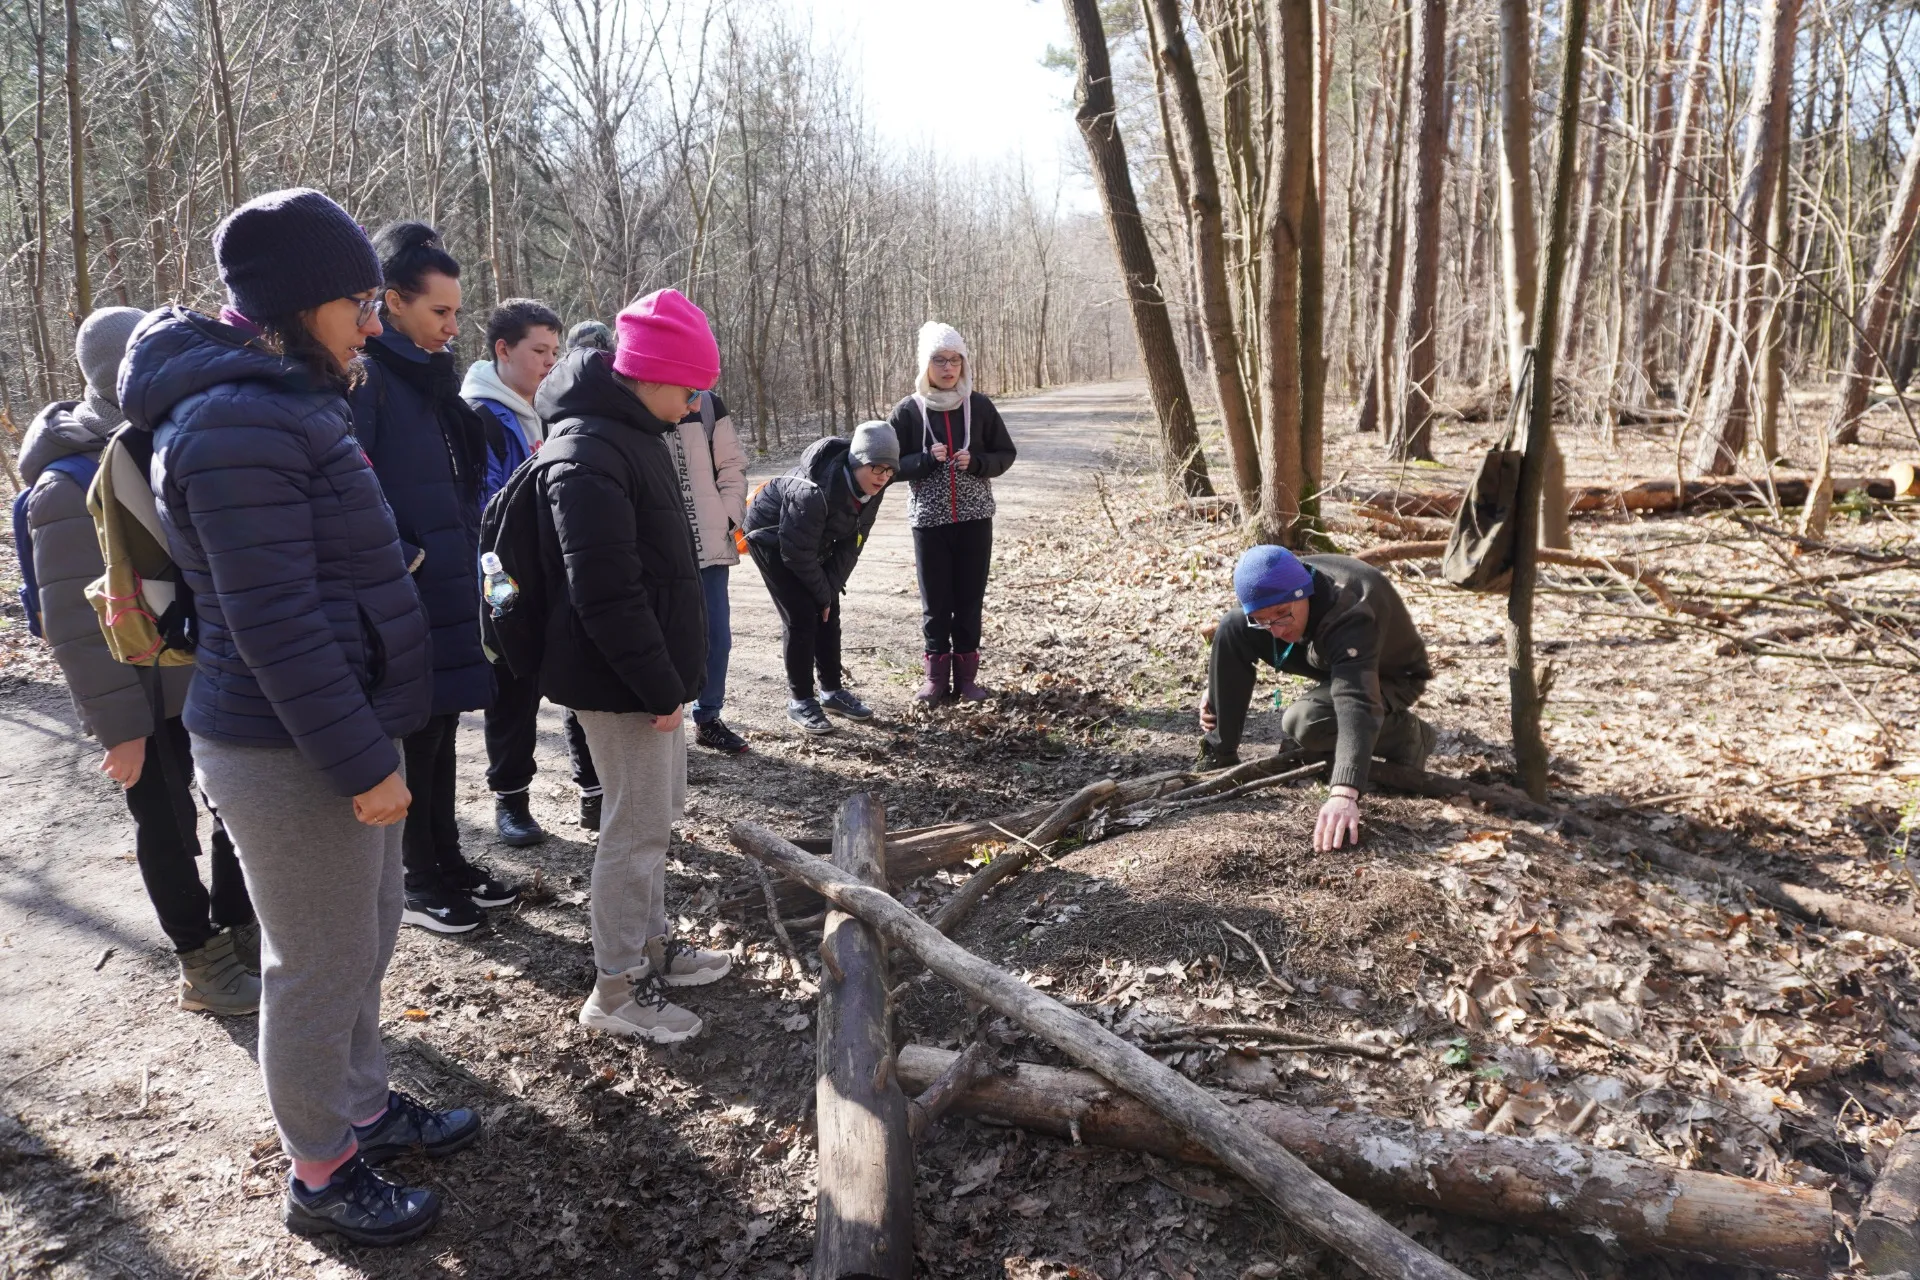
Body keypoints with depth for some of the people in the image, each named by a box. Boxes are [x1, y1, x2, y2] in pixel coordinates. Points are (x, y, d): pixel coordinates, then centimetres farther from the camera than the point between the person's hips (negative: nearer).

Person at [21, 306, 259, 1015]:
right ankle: (201, 962, 25)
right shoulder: (70, 485, -18)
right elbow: (76, 625, -17)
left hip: (214, 682, 6)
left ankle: (240, 929, 33)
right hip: (149, 699, -6)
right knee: (169, 826, 9)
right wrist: (119, 727, -16)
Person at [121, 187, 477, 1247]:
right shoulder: (239, 425, -21)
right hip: (292, 757, -10)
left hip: (341, 733, 10)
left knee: (363, 941, 21)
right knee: (320, 965, 6)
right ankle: (321, 1176, 24)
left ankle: (364, 1106, 40)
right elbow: (275, 624, -25)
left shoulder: (284, 402, 12)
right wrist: (362, 761, -22)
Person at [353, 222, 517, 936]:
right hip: (403, 601, -8)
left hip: (451, 592, 9)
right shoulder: (362, 375, -15)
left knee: (440, 729, 17)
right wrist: (402, 557, -19)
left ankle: (447, 859, 30)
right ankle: (416, 882, 18)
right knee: (412, 737, 3)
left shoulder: (428, 374, 14)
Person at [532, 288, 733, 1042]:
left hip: (653, 670, 10)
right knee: (637, 825, 0)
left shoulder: (631, 433, 11)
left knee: (657, 810, 19)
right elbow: (606, 596, -26)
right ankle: (616, 991, 14)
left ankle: (650, 945, 35)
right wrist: (661, 688, -20)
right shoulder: (588, 457, -22)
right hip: (621, 682, -10)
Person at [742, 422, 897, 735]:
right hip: (773, 539, -7)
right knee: (801, 616, -11)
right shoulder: (816, 491, -39)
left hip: (816, 541, 7)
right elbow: (797, 553, -29)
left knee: (828, 613, 7)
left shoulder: (871, 489, -17)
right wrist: (823, 593, -16)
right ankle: (799, 700, 1)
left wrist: (830, 590, -12)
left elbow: (852, 542, -8)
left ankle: (832, 690, 21)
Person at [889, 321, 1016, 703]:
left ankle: (966, 674, 17)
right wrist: (927, 459, -18)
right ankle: (936, 674, 17)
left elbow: (1005, 454, 6)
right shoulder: (908, 411, -3)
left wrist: (975, 461, -13)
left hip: (974, 518, 1)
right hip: (929, 519, -1)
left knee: (970, 599, 6)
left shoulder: (979, 406, 0)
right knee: (935, 601, 4)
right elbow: (893, 465, -1)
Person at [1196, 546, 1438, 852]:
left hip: (1391, 675, -6)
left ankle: (1407, 735, -6)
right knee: (1232, 626, -14)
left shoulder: (1351, 614, -42)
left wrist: (1344, 793, -68)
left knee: (1304, 722, -34)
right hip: (1330, 657, 7)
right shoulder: (1279, 587, -22)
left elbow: (1357, 703, -56)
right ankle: (1219, 756, -5)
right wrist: (1214, 684, -4)